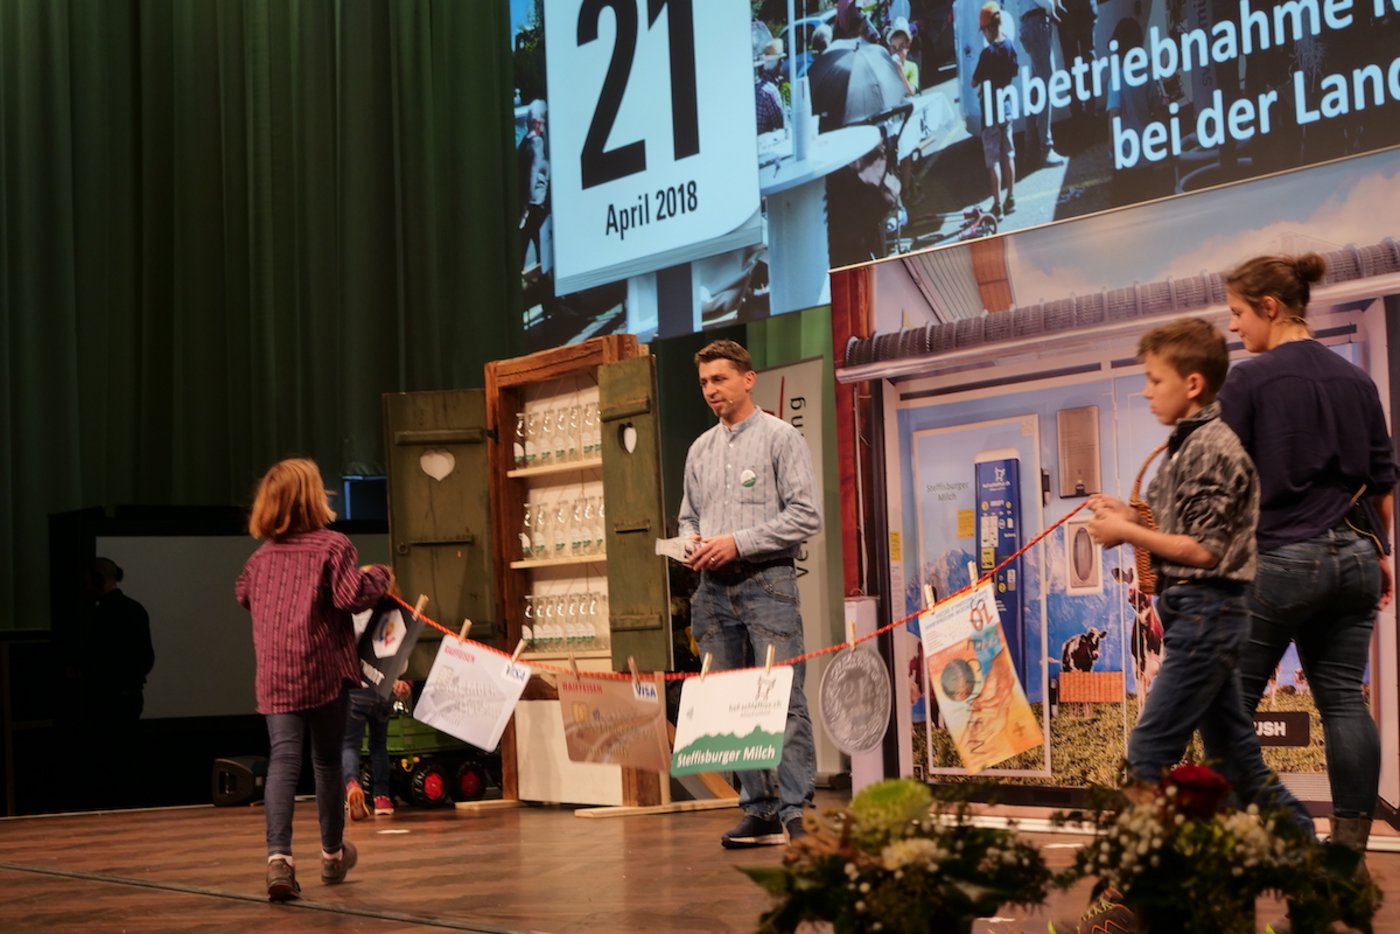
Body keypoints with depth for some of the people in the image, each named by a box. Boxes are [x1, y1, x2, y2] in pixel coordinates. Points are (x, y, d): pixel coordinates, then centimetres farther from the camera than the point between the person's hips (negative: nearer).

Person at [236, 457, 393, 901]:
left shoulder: (262, 555, 12)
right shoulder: (333, 545, -5)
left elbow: (243, 593, 28)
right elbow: (351, 596, -15)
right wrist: (379, 577, 4)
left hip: (273, 674, 3)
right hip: (322, 669, -3)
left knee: (282, 758, -6)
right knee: (327, 759, 11)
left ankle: (278, 856, -24)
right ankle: (333, 853, 27)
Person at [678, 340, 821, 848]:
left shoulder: (780, 437, 0)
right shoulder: (700, 450, 18)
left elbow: (805, 515, -8)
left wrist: (739, 542, -13)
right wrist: (693, 544, 2)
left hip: (766, 582, -6)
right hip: (714, 590, 6)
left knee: (783, 701, -11)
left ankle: (795, 811, -12)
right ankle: (758, 811, 10)